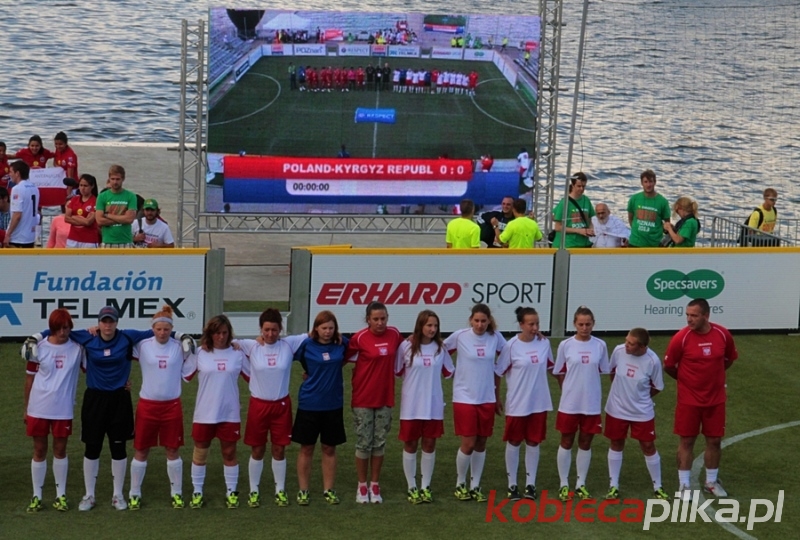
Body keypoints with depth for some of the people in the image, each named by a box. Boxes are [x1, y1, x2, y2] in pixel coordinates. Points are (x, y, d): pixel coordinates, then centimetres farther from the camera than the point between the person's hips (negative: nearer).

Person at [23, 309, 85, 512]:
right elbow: (30, 378, 3)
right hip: (38, 408, 0)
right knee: (39, 451, 8)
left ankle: (61, 495, 20)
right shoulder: (39, 348, -4)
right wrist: (26, 408, 5)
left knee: (60, 450, 9)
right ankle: (36, 496, 17)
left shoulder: (77, 348, -3)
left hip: (63, 409, 0)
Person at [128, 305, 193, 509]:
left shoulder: (179, 347, -2)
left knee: (173, 450, 7)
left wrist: (191, 352, -9)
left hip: (172, 405, 1)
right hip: (147, 405, -1)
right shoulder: (142, 345, -6)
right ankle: (134, 494, 16)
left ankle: (176, 493, 18)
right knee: (141, 450, 6)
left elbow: (187, 373, 0)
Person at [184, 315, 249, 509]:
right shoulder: (199, 353, -4)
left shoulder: (237, 353, -1)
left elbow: (253, 376, 6)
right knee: (200, 452, 10)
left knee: (229, 452, 9)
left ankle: (231, 492, 21)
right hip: (204, 413, 0)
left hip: (230, 413, 0)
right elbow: (184, 376, -4)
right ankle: (197, 492, 22)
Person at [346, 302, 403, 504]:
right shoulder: (359, 338, -12)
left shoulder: (394, 334, 0)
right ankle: (362, 486, 16)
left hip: (385, 398, 3)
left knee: (379, 443, 9)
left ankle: (375, 486, 19)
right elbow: (343, 358, -3)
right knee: (363, 443, 3)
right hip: (363, 399, -3)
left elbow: (400, 356, 17)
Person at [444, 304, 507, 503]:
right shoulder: (459, 336, -10)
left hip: (487, 399, 3)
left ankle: (475, 486, 20)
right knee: (468, 444, -4)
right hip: (464, 398, -3)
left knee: (481, 444, 8)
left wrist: (497, 396, 12)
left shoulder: (496, 338, -2)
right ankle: (460, 484, 16)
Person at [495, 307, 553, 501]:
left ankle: (531, 484, 20)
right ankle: (512, 485, 18)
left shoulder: (544, 343, -2)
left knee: (533, 442, 10)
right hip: (517, 403, -3)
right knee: (514, 442, 8)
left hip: (539, 403, 3)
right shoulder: (511, 346, -13)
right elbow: (498, 372, -5)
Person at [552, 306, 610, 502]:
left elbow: (604, 372, 7)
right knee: (566, 442, 7)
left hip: (592, 404, 1)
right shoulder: (565, 345, -5)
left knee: (585, 443, 10)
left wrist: (589, 388, 3)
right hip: (569, 404, -1)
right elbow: (559, 373, 4)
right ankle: (564, 485, 17)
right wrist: (571, 389, 0)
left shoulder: (600, 345, -2)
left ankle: (581, 484, 21)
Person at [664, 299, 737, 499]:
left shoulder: (723, 334, -8)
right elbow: (668, 366, -5)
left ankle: (712, 482, 27)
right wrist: (686, 379, 7)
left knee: (714, 440, 10)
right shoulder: (681, 338, -17)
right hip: (689, 400, -3)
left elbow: (729, 359, 11)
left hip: (715, 399, 3)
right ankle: (684, 485, 14)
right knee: (686, 441, 3)